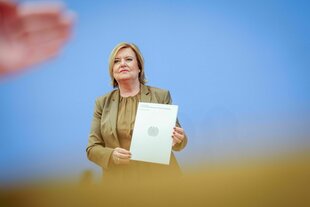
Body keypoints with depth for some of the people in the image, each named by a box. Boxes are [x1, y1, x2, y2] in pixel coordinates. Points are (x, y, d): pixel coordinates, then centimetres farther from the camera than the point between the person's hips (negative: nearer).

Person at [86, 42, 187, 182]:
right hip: (119, 179, 1)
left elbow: (176, 141, 4)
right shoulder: (103, 103, 4)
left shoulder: (161, 96, 0)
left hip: (159, 177, -1)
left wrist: (177, 139, -19)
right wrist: (112, 155, -17)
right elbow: (92, 148, 4)